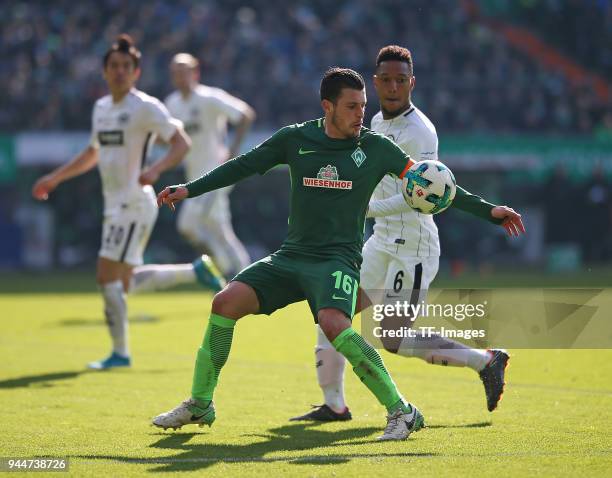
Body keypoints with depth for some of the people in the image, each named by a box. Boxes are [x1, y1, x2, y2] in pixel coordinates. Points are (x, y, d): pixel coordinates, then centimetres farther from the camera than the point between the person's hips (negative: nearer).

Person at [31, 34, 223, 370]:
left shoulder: (145, 107, -10)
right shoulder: (101, 108, 14)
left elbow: (182, 143, -15)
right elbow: (93, 154, 29)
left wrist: (156, 169, -31)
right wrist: (55, 178, 25)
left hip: (134, 204, -9)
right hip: (115, 205, 9)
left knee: (107, 277, -11)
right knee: (124, 282, 12)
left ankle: (120, 352, -1)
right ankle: (196, 271, 26)